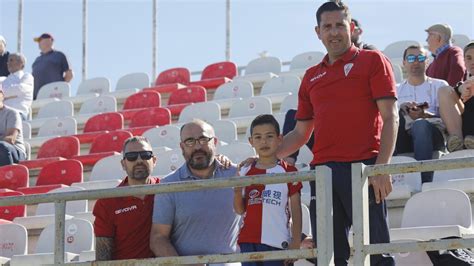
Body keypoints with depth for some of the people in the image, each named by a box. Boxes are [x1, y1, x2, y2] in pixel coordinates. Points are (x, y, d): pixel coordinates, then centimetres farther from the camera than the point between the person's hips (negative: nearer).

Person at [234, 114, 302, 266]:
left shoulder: (287, 171, 1)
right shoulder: (246, 172, 9)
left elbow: (296, 211, 2)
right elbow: (240, 210, 11)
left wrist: (296, 244, -3)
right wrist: (237, 192, -8)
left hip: (277, 242, -3)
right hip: (249, 242, 3)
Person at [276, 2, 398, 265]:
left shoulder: (372, 61, 6)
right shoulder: (312, 76, 20)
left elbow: (390, 117, -3)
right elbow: (301, 133, 23)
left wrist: (382, 166, -14)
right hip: (323, 171, 5)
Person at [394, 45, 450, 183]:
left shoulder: (439, 85, 18)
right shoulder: (397, 90, 24)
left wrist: (425, 115, -14)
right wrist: (401, 108, -13)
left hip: (432, 135, -2)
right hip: (403, 138, 2)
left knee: (420, 124, -38)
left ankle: (426, 183, -47)